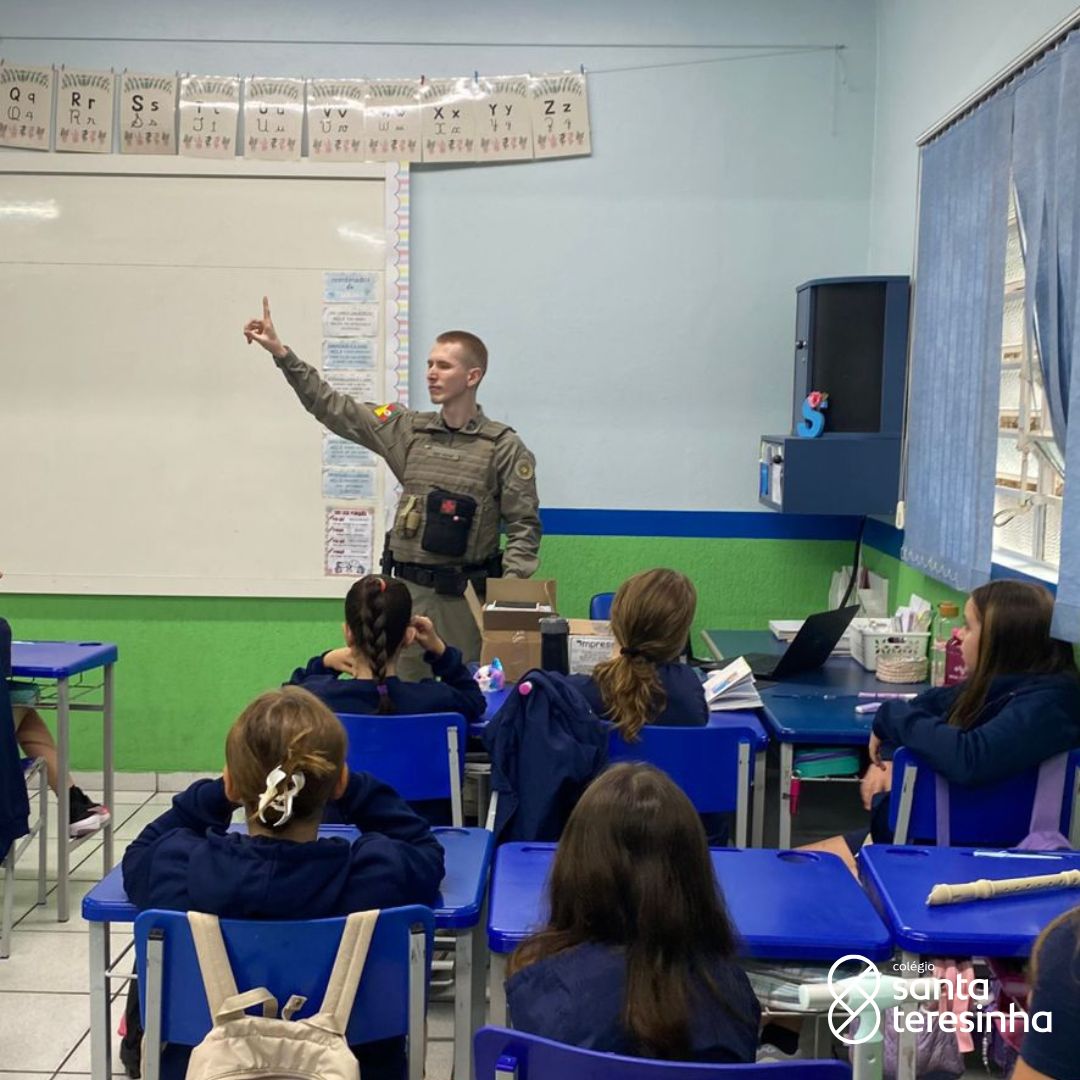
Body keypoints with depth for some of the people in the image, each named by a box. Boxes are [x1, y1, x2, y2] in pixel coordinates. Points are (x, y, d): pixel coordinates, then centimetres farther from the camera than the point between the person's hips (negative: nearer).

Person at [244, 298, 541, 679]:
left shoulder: (504, 446, -4)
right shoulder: (408, 429, 7)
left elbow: (524, 526, -4)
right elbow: (334, 409, 8)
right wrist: (281, 354, 2)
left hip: (466, 596, -4)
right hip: (408, 590, 4)